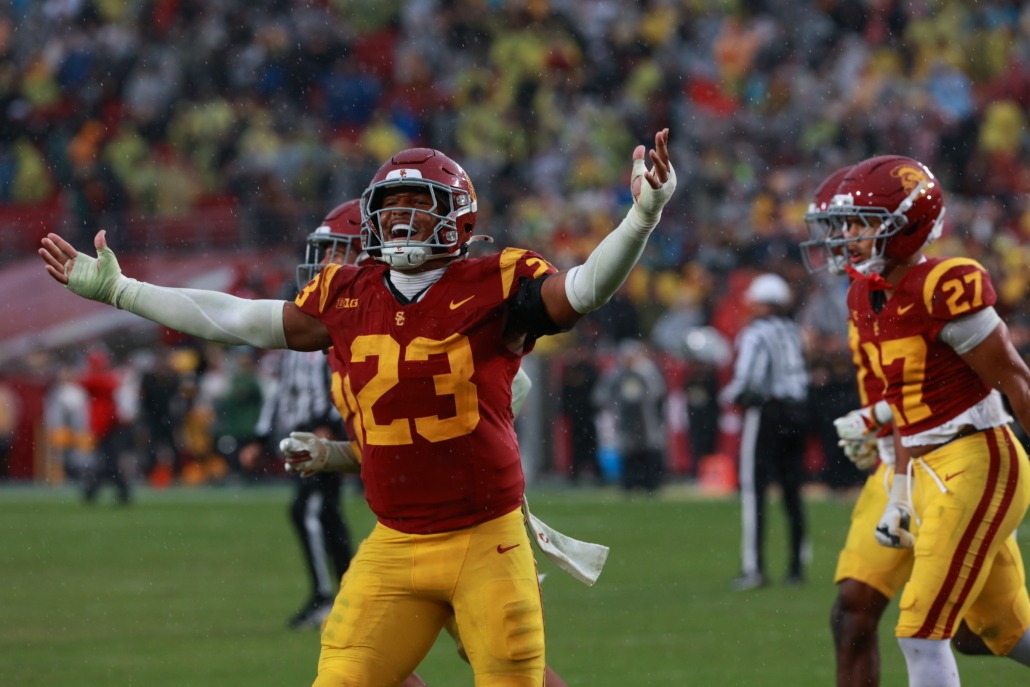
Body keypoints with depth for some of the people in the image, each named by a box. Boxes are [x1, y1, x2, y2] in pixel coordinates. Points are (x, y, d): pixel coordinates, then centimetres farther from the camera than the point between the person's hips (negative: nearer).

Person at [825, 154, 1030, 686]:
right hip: (930, 476, 9)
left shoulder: (944, 289, -18)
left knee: (921, 635, -12)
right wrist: (900, 492, 16)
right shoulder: (866, 298, 9)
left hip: (977, 467, -9)